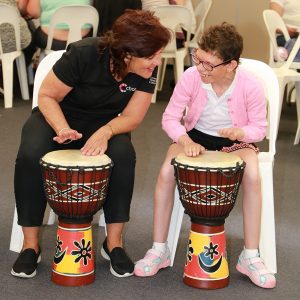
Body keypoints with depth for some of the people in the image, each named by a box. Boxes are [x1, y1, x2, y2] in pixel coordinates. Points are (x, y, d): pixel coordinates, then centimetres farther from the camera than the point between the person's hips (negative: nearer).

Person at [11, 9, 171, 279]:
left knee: (123, 155, -30)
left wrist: (105, 132, -33)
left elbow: (131, 117, -12)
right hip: (56, 117, -2)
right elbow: (47, 96, -17)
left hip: (104, 124, 2)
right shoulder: (84, 54, -28)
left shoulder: (148, 70, -17)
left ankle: (114, 242, -15)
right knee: (31, 155, -32)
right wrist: (62, 129, -35)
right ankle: (31, 245, -16)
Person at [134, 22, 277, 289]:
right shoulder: (191, 77, -22)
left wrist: (240, 132, -33)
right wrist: (186, 141, -31)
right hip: (195, 135, 1)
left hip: (235, 140, -1)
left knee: (252, 176, -32)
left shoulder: (250, 86, -24)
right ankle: (159, 250, -11)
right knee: (166, 172, -27)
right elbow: (170, 117, -12)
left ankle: (250, 257, -17)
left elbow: (259, 128, -11)